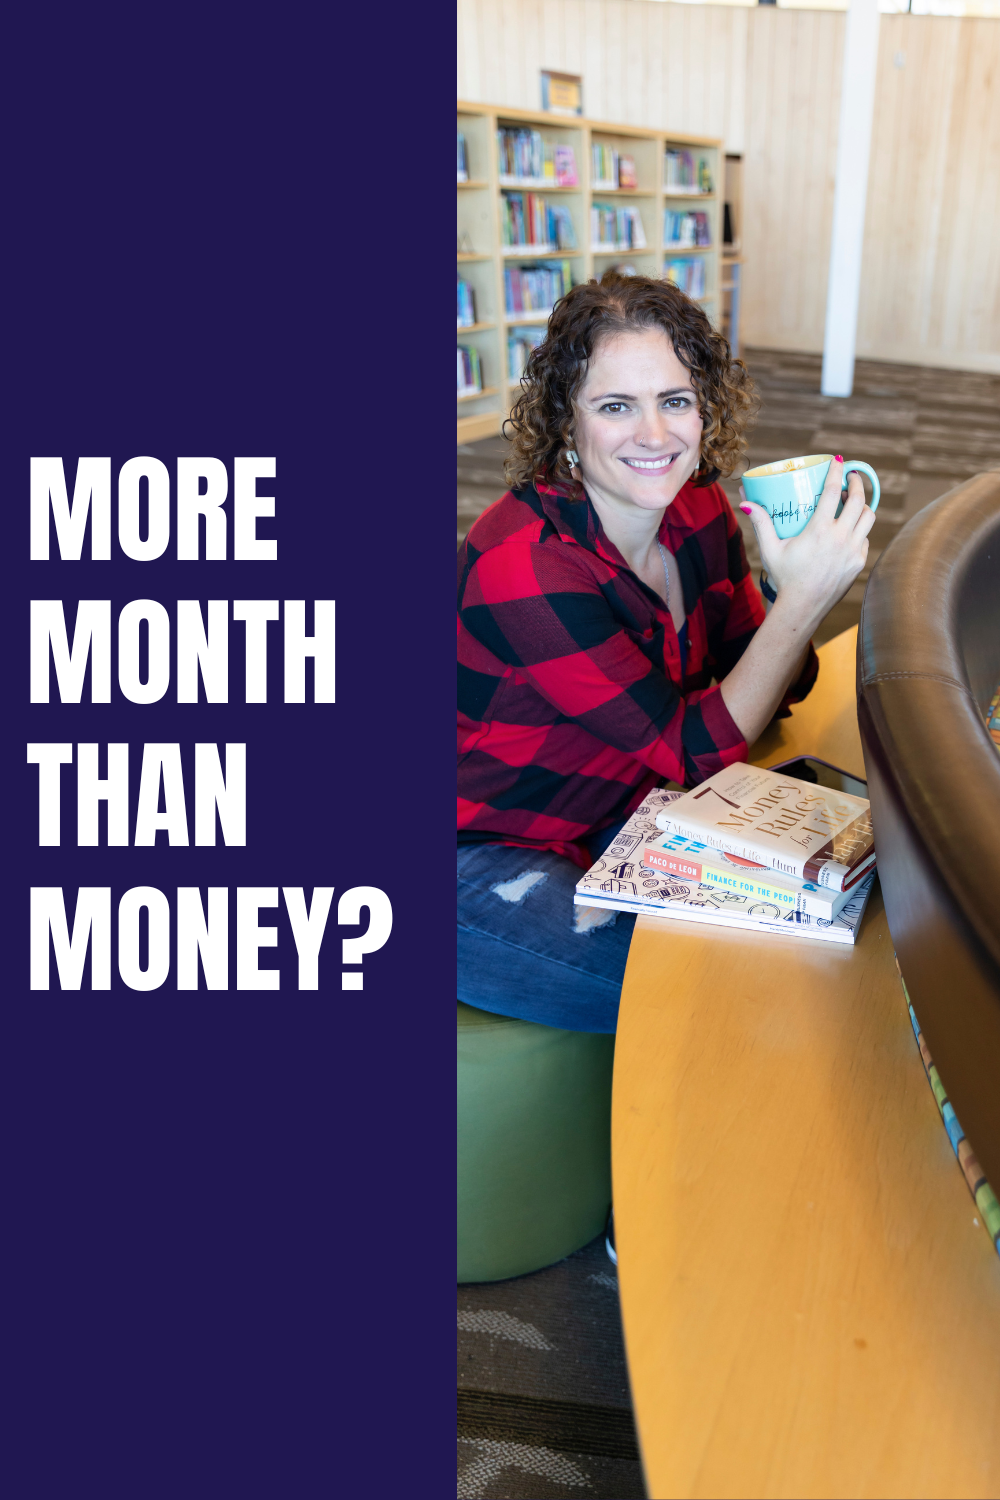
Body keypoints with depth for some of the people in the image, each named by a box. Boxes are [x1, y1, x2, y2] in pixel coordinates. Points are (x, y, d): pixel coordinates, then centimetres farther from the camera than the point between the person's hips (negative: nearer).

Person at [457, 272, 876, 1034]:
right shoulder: (524, 563, -29)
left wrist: (801, 587, -18)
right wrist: (804, 599, -31)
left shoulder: (697, 508, -5)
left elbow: (765, 695, 2)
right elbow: (694, 754, -25)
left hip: (621, 817, 8)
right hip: (485, 859, -7)